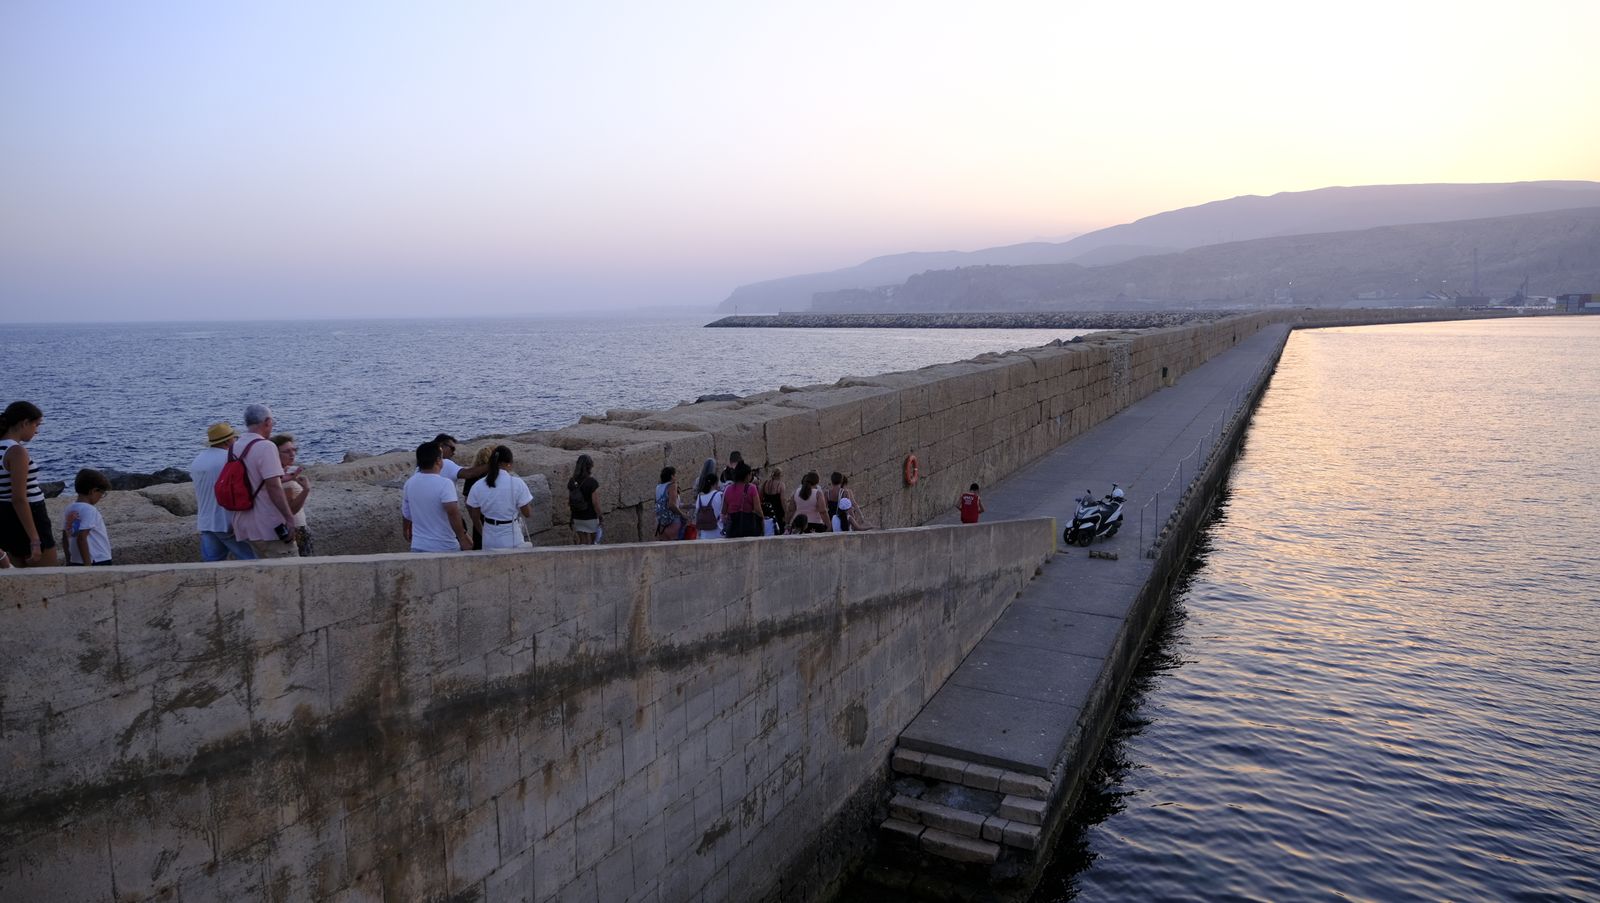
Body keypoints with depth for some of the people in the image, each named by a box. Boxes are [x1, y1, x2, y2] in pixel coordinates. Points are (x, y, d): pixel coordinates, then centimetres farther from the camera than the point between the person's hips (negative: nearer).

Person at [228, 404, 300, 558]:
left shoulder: (235, 448, 12)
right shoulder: (266, 446, -15)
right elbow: (273, 487, -21)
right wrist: (290, 517, -19)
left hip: (244, 526, 9)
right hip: (269, 527, -9)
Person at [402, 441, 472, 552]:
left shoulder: (409, 483, 5)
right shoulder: (444, 484, -17)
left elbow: (406, 513, 17)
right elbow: (452, 511, -28)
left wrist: (406, 530, 35)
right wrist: (462, 537, -23)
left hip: (418, 547, 6)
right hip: (445, 548, -6)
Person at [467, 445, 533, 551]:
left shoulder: (477, 486, -2)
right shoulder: (517, 483, -13)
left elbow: (475, 517, 5)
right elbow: (528, 513, -8)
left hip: (488, 541, 3)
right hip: (511, 540, -3)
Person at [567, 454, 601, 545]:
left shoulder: (572, 482, -2)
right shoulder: (592, 482, -18)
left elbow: (568, 501, 2)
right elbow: (595, 502, -17)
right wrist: (600, 517, -4)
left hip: (577, 517, 4)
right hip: (590, 518, -4)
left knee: (582, 541, 13)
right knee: (591, 542, 11)